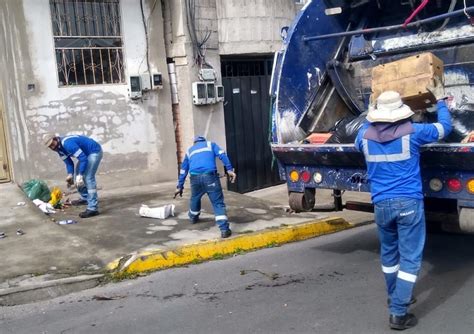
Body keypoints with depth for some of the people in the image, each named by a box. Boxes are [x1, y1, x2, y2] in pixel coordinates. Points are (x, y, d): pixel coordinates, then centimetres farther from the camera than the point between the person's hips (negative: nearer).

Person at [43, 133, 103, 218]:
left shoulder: (68, 144, -30)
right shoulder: (59, 148, 1)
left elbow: (83, 158, -32)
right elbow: (69, 162, 9)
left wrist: (80, 175, -31)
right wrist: (70, 175, -6)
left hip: (94, 151, -10)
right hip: (86, 154, 10)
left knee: (89, 178, -19)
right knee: (77, 175, 17)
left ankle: (93, 208, -22)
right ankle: (85, 198, 35)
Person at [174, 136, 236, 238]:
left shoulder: (189, 150, 32)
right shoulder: (210, 144, 24)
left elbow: (183, 169, 33)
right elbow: (222, 155, 4)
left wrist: (180, 186, 37)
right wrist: (229, 170, -5)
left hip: (195, 177, 3)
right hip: (210, 175, -3)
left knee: (195, 198, 30)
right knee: (218, 203, -1)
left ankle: (193, 217, 53)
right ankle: (224, 229, -12)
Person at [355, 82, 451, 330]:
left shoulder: (365, 134, -1)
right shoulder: (412, 132, -8)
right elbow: (444, 127, 9)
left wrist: (371, 117, 35)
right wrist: (440, 100, 25)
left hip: (381, 204, 4)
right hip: (409, 202, -4)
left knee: (389, 253, 21)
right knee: (410, 258, 2)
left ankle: (395, 298, 38)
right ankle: (398, 313, 0)